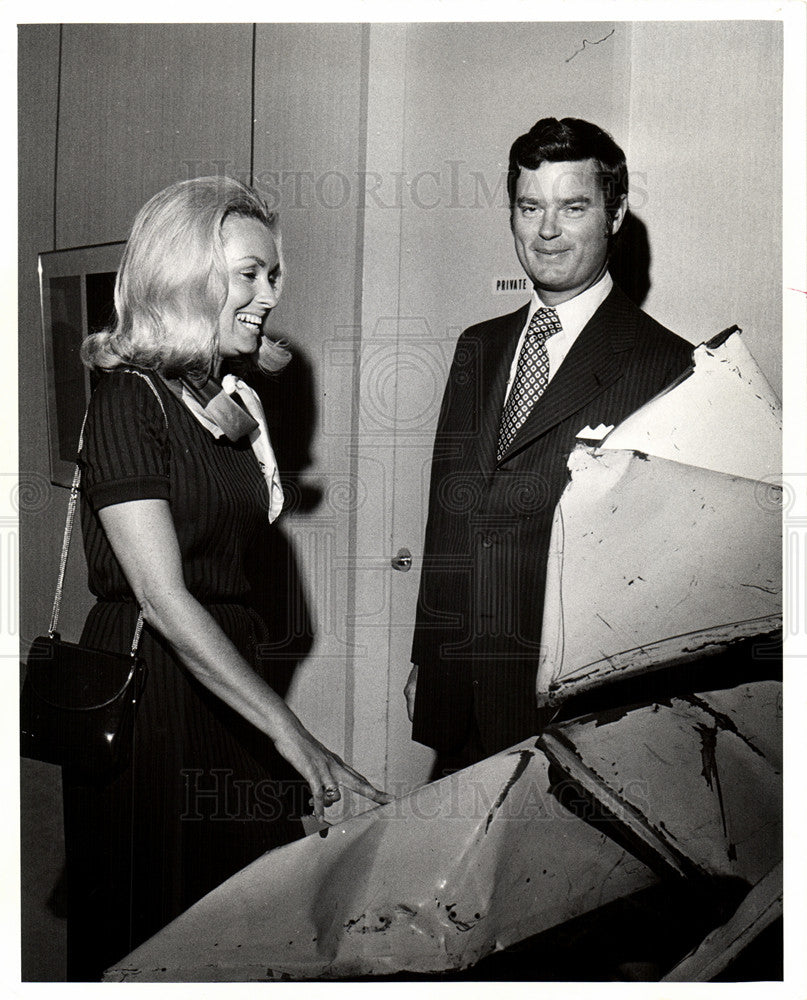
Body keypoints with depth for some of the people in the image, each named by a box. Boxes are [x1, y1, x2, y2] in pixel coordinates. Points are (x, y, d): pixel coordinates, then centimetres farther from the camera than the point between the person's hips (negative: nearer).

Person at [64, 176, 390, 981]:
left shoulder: (235, 399, 11)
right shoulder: (129, 400, -14)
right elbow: (164, 598, -22)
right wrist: (290, 732, -26)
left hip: (227, 678, 8)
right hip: (146, 693, -7)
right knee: (147, 937, 6)